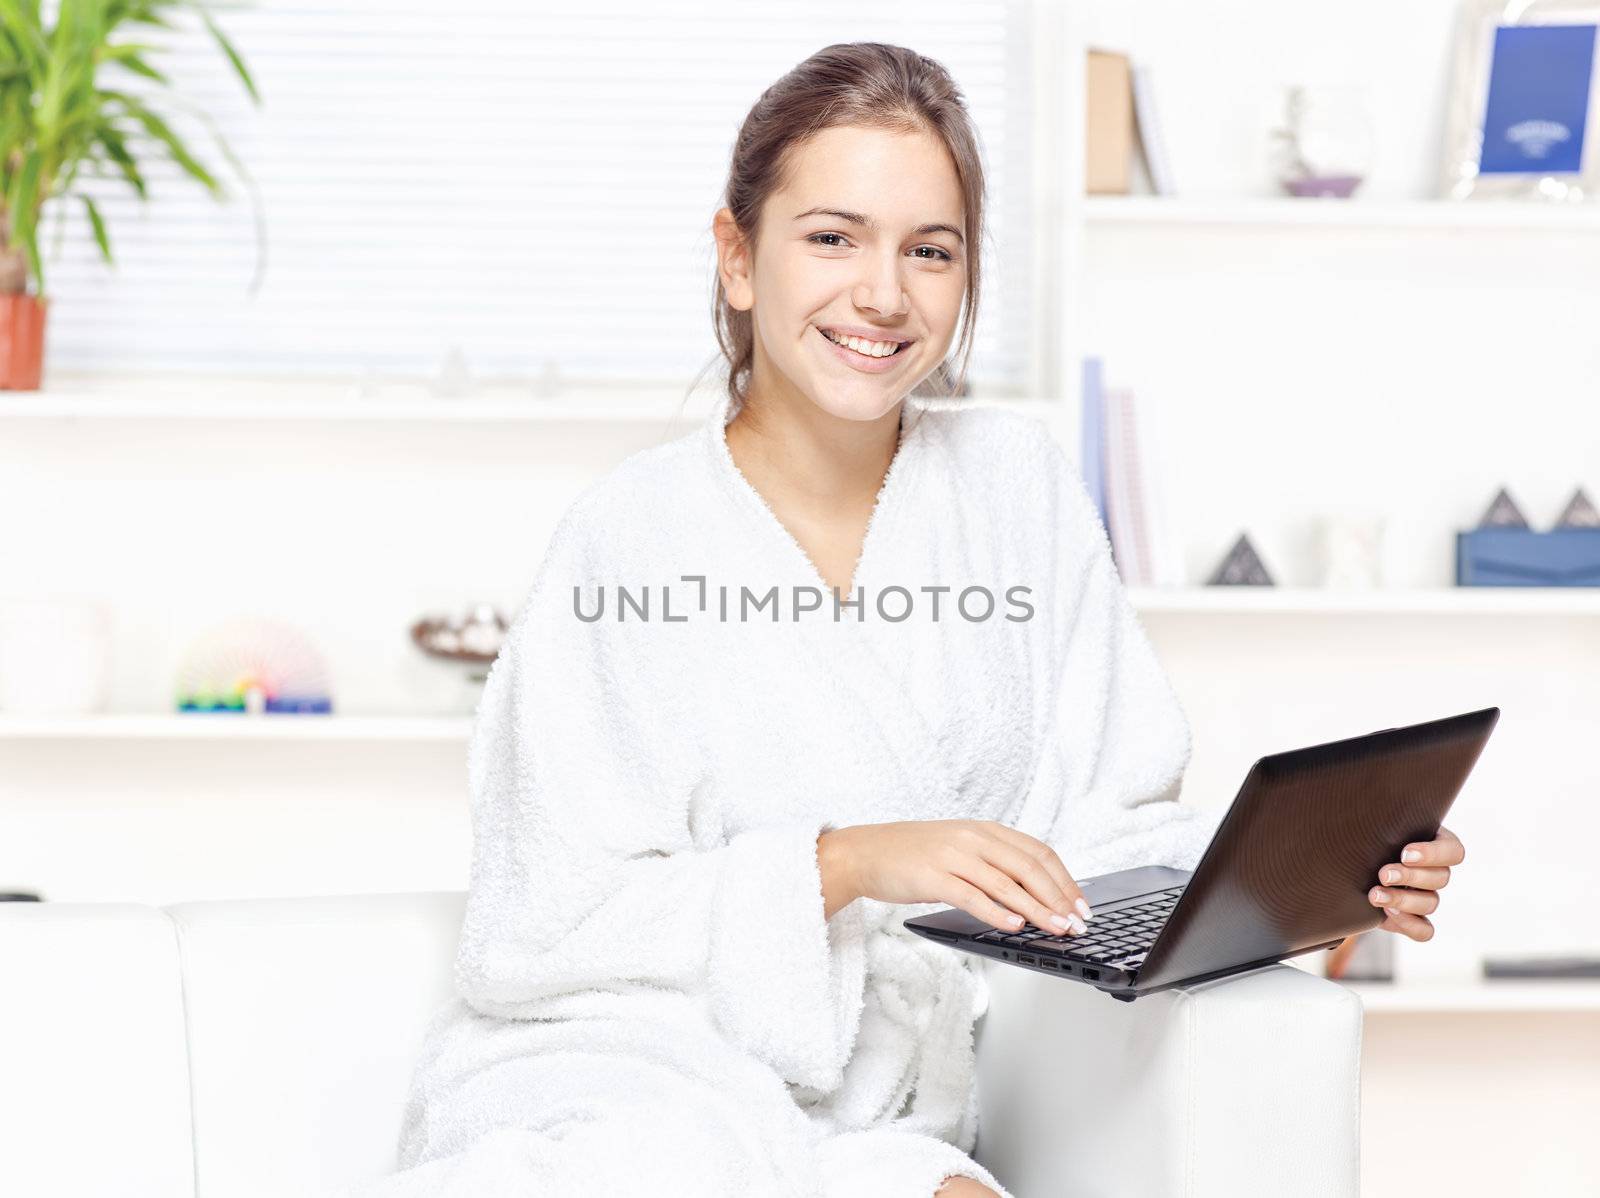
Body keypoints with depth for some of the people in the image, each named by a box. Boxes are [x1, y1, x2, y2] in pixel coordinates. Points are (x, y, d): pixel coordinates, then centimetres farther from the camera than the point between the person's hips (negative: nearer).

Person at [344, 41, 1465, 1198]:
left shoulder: (1019, 488, 7)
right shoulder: (633, 539, -7)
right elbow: (541, 930, -10)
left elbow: (1096, 831, 6)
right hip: (607, 1086, -2)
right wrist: (844, 863, -21)